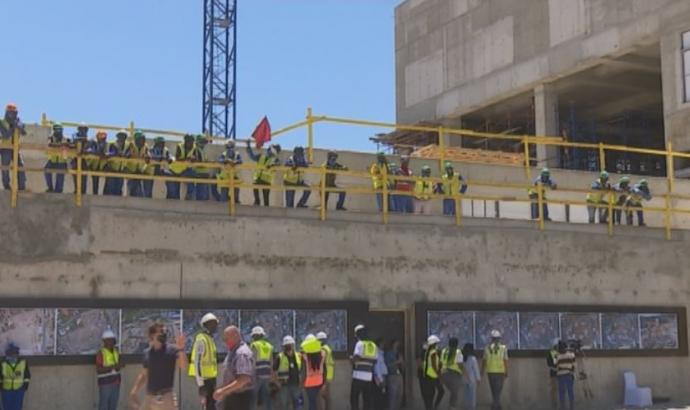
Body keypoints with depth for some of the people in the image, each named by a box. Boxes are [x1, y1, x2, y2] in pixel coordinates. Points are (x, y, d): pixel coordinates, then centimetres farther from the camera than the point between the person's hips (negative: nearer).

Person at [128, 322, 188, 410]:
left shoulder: (172, 350, -5)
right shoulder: (147, 353, 10)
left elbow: (183, 367, -21)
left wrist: (181, 349, -34)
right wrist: (134, 392, 14)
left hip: (165, 397, -5)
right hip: (149, 398, 5)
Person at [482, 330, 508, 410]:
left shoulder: (488, 348, 1)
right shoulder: (503, 348, -4)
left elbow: (484, 361, 2)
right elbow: (505, 361, -7)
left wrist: (482, 371, 12)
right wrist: (506, 372, 0)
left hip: (490, 372, 2)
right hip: (500, 372, -2)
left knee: (494, 391, 14)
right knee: (497, 392, 2)